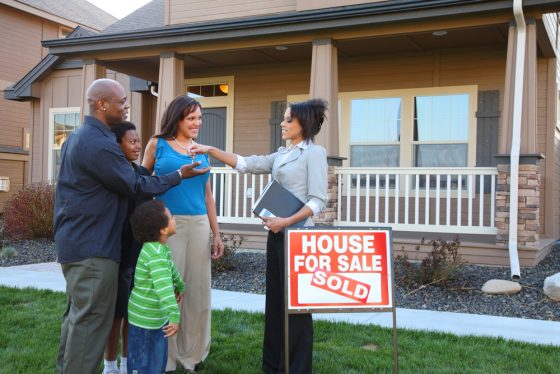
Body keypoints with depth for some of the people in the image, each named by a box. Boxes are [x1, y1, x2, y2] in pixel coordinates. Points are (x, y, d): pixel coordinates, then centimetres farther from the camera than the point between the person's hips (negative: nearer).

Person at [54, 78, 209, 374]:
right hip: (93, 246, -11)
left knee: (78, 314, 19)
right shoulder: (100, 143, -20)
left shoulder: (78, 137, 13)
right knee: (92, 319, -3)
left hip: (75, 241, 11)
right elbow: (134, 186, -15)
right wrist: (179, 175, -7)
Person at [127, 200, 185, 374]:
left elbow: (170, 268, 24)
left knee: (159, 360, 21)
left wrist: (180, 286, 41)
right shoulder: (155, 254, -28)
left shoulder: (161, 248, 4)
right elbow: (163, 286, -40)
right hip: (145, 320, -9)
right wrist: (175, 315, -48)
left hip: (158, 317, 9)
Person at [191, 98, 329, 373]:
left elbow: (318, 201, -14)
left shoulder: (314, 153, -7)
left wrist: (287, 221, -21)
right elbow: (245, 164, 11)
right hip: (276, 234, 8)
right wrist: (211, 150, 3)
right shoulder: (281, 155, 15)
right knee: (275, 299, 12)